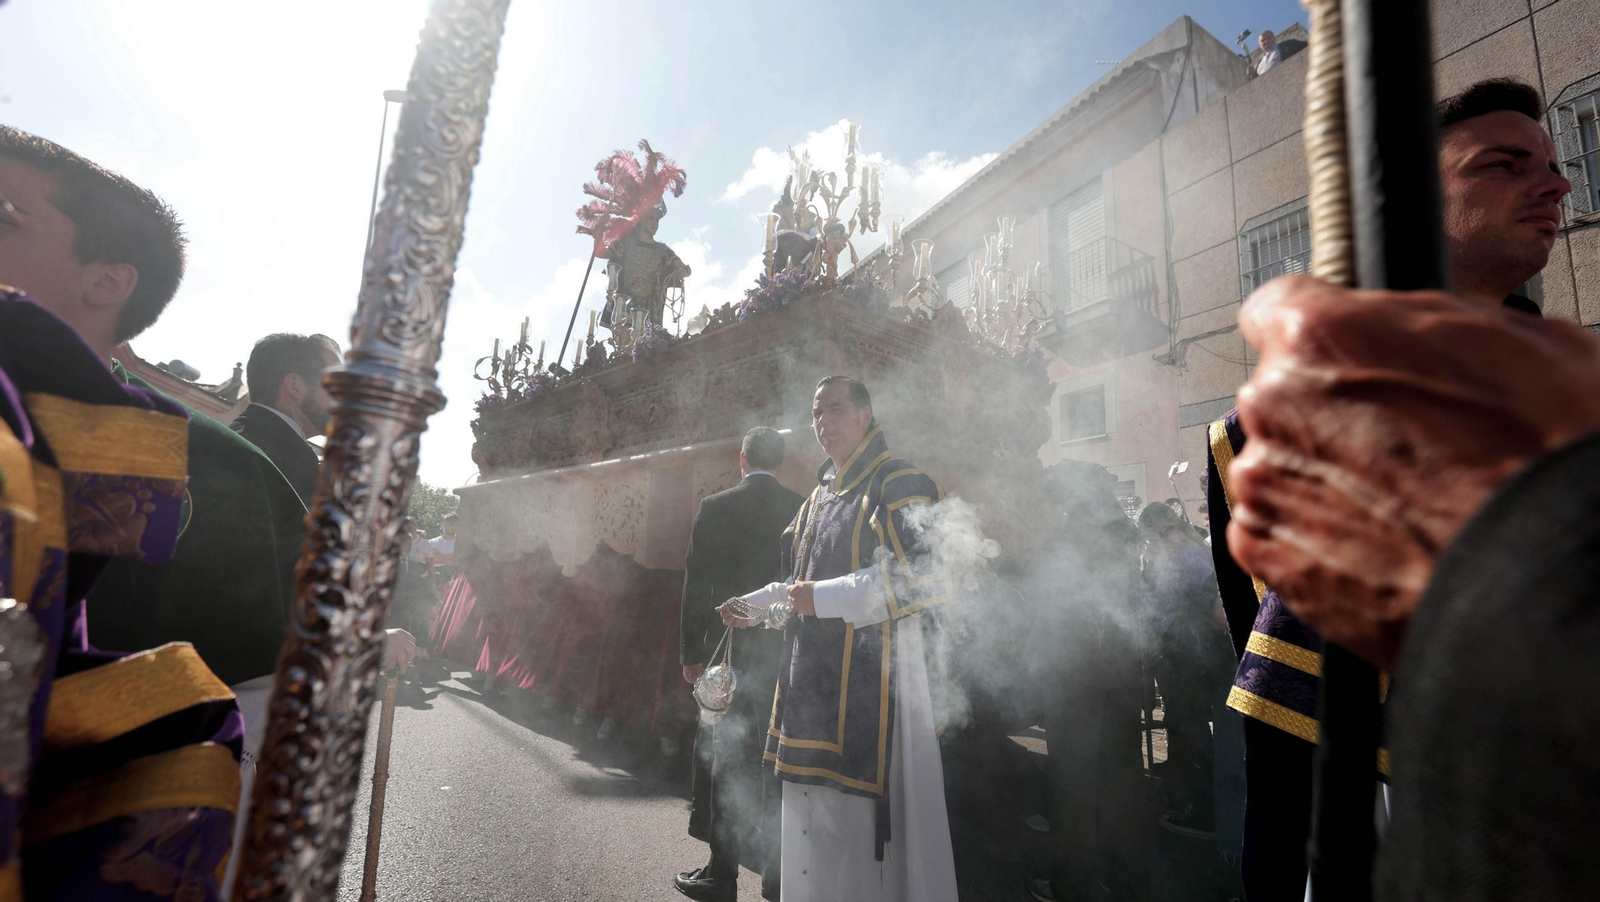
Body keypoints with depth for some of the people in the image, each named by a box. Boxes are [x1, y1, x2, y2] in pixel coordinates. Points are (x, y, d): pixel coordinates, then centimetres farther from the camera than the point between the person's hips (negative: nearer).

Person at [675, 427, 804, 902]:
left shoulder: (715, 507, -6)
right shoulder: (803, 509, -1)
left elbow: (696, 585, -6)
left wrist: (691, 652, 2)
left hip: (730, 650, -2)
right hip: (787, 653, 3)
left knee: (724, 756, 10)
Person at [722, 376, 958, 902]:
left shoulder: (898, 485, -9)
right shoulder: (820, 495, 17)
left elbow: (925, 575, -19)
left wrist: (827, 597, -19)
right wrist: (753, 607, 14)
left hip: (872, 681, -8)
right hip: (816, 680, 8)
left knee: (862, 818, -1)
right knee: (816, 816, 16)